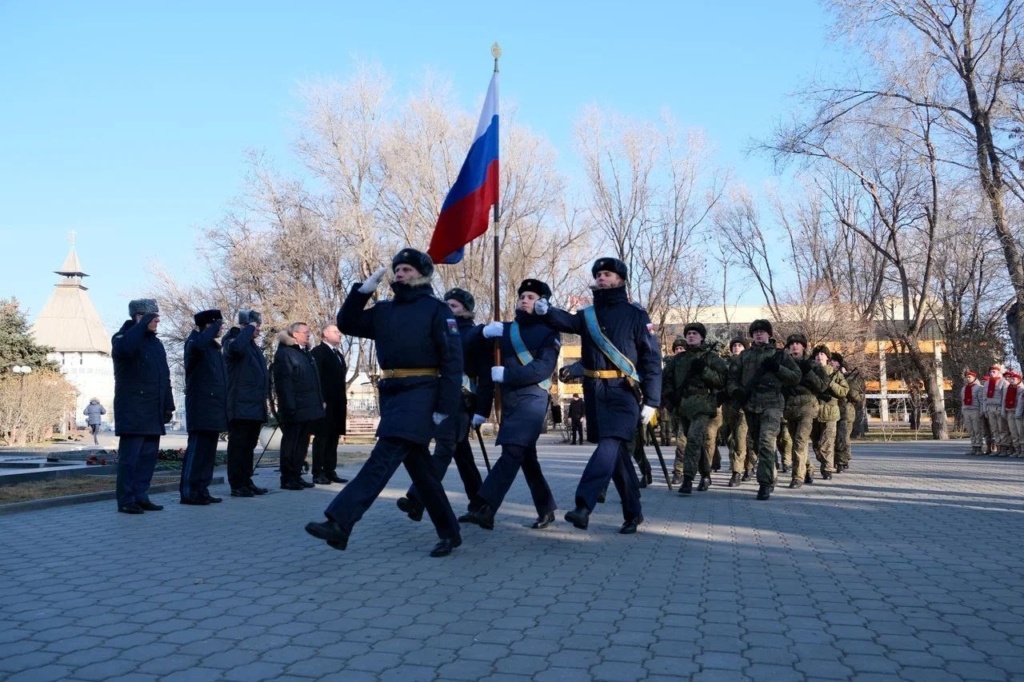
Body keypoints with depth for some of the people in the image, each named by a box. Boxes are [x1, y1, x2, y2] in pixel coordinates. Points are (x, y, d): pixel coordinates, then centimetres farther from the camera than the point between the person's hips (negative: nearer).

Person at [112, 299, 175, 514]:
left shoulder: (156, 343, 19)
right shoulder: (123, 337, -3)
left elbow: (165, 377, 19)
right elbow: (124, 348, -31)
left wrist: (168, 405, 14)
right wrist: (143, 325, -24)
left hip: (153, 413, 7)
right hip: (132, 411, -7)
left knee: (148, 456, 7)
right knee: (130, 456, -5)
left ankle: (141, 497, 13)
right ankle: (126, 500, 0)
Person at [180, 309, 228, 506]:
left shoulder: (215, 347, 20)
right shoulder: (195, 340, -5)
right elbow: (197, 344, -33)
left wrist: (223, 408, 16)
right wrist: (215, 326, -19)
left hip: (214, 407, 9)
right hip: (201, 406, -9)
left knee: (208, 450, 9)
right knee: (197, 448, -9)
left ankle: (201, 490, 14)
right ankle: (188, 492, -6)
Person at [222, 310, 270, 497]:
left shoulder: (255, 347, 21)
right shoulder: (233, 341, -4)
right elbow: (237, 347, -32)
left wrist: (263, 403, 19)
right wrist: (249, 328, -17)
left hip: (255, 406, 8)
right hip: (240, 406, -8)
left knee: (249, 446, 12)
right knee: (238, 445, -4)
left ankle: (247, 482, 19)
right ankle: (236, 485, 0)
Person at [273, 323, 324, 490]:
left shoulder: (306, 353, 19)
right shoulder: (285, 353, -8)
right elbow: (283, 382, -16)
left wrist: (320, 401, 14)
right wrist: (289, 406, -22)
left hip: (309, 408, 9)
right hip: (295, 409, -8)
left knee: (302, 444, 13)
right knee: (291, 443, -1)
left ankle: (297, 476, 20)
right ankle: (287, 478, 6)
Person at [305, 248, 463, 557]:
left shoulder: (437, 309, -3)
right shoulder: (384, 310, 16)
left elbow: (452, 359, -9)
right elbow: (346, 324, 16)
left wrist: (445, 406, -16)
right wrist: (362, 290, 3)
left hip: (420, 393, -7)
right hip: (391, 392, 7)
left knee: (383, 457, -16)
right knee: (418, 465, 9)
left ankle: (339, 524, -22)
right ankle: (449, 532, 19)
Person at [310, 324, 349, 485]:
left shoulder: (339, 354, 20)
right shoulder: (317, 352, -5)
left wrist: (344, 402, 15)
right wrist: (320, 401, -19)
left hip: (337, 404, 8)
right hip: (325, 403, -8)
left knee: (333, 438, 9)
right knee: (321, 437, -4)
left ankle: (330, 471, 14)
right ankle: (318, 473, 0)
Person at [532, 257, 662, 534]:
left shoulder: (636, 315, 0)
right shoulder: (587, 315, 13)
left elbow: (652, 359, -3)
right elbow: (566, 322, -8)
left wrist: (651, 401, -10)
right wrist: (545, 311, -31)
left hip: (623, 392, -5)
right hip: (594, 392, 5)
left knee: (609, 446, -16)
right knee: (618, 451, 11)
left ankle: (583, 505, -22)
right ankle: (633, 512, 21)